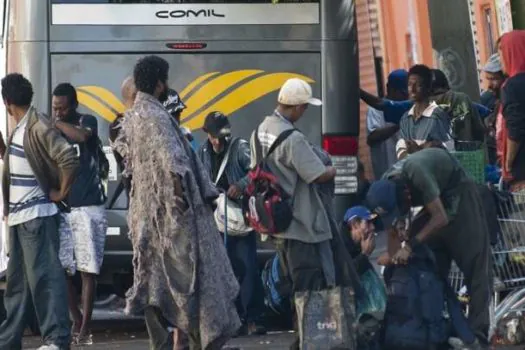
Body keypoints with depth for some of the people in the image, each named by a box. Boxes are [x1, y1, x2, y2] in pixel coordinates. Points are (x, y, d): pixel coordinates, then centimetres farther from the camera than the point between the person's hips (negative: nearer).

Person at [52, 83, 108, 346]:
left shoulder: (87, 122, 0)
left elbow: (81, 136, -24)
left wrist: (58, 124, -11)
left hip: (88, 206, -4)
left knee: (87, 271, -4)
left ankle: (85, 328, -2)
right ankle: (76, 322, 13)